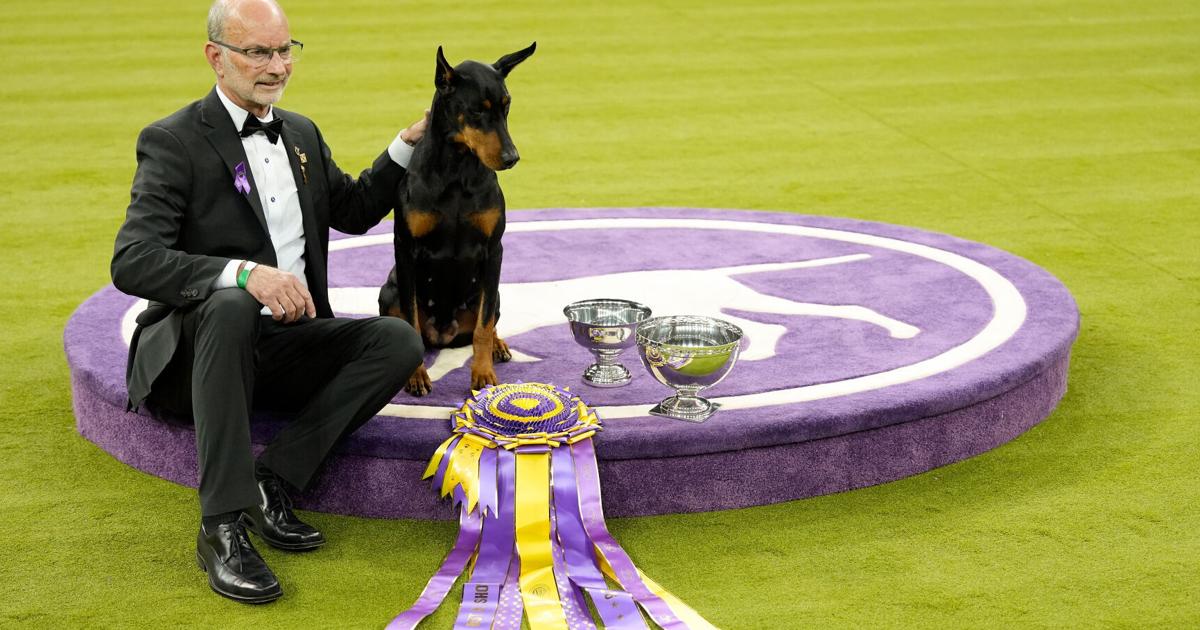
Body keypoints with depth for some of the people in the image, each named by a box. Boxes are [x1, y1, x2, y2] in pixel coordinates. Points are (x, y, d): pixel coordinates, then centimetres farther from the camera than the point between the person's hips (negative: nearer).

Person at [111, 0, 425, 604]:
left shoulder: (302, 134, 14)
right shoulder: (173, 141, -8)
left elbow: (354, 210, 30)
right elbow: (131, 262, -21)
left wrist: (410, 142, 15)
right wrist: (244, 274, -35)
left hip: (288, 342, 6)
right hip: (201, 342, -6)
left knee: (399, 340, -18)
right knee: (230, 306, -40)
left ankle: (273, 480, -21)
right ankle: (223, 525, -38)